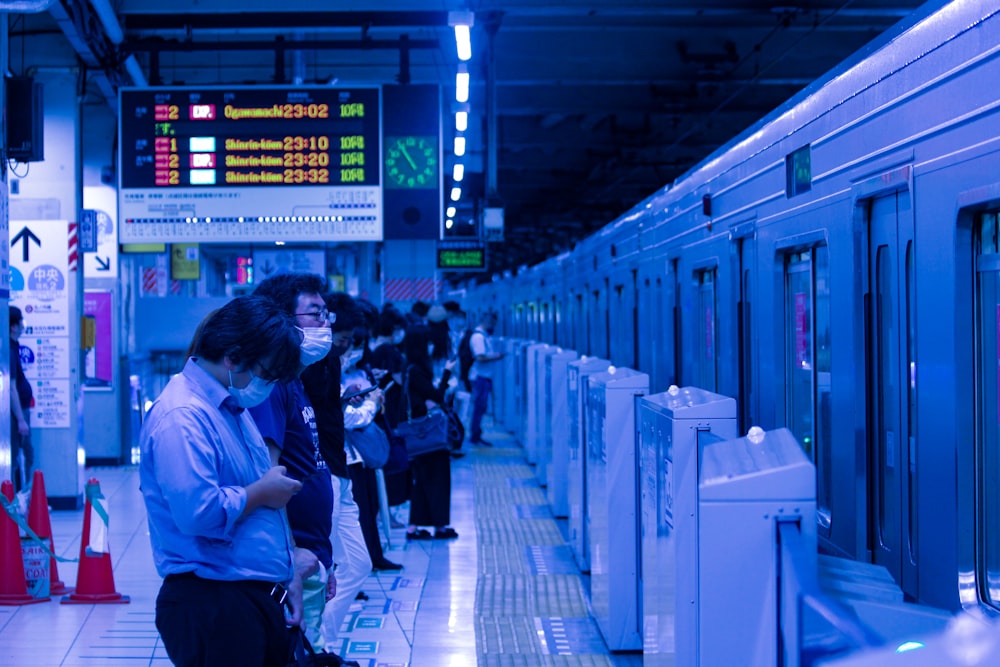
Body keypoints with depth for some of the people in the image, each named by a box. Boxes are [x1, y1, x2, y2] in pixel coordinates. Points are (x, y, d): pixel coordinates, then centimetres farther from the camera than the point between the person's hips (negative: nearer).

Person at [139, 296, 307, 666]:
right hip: (212, 607, -10)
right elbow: (198, 513, -29)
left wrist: (287, 560, 17)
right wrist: (262, 492, -14)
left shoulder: (234, 407, 16)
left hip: (260, 599, 10)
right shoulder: (181, 417, -17)